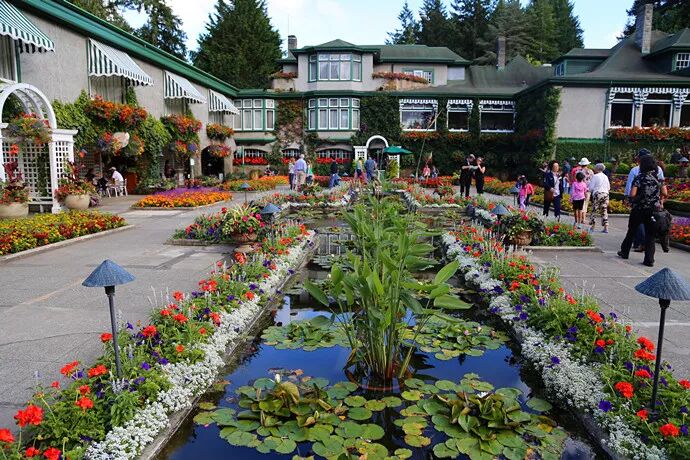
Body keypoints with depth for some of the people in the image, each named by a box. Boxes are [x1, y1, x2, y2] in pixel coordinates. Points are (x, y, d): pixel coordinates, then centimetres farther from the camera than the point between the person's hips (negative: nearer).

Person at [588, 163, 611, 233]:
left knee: (594, 211, 2)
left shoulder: (595, 176, -6)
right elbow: (608, 188, 16)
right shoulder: (605, 176, 10)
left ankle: (592, 227, 4)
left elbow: (591, 187, -7)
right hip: (605, 194, 5)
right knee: (604, 211, 6)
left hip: (597, 194, -5)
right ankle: (606, 228, 2)